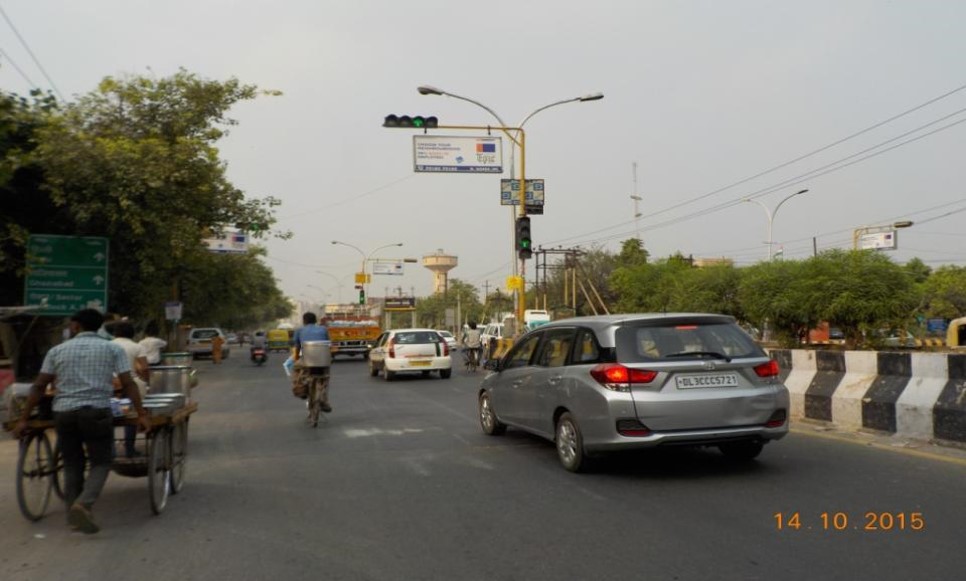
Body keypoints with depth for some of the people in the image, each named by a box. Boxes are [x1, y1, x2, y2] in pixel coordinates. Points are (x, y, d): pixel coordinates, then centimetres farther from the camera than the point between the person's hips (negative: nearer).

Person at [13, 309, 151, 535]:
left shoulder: (57, 350, 10)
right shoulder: (113, 349, 5)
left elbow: (39, 386, 8)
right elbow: (128, 384, -3)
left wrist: (24, 419, 12)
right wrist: (141, 414, -3)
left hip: (63, 413, 2)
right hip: (97, 412, -2)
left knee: (72, 464, 15)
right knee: (101, 462, 8)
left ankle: (73, 516, 16)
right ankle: (84, 504, -15)